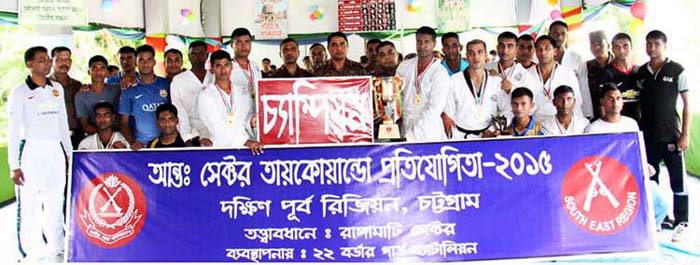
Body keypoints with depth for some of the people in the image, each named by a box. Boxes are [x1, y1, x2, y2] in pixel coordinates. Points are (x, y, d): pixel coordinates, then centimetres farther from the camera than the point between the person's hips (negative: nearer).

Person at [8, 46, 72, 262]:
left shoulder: (57, 88, 11)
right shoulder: (20, 92, -2)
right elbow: (13, 130, -4)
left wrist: (68, 153, 15)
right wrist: (14, 165, -9)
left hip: (55, 150, 4)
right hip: (31, 150, -4)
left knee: (55, 202, 8)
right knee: (29, 203, -2)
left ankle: (56, 249, 19)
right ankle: (30, 252, 9)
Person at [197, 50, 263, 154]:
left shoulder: (244, 92, 14)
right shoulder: (205, 96, 1)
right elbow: (217, 127, -10)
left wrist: (251, 123, -6)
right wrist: (246, 141, -22)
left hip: (245, 149, 3)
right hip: (219, 149, -3)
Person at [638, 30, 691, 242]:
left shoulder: (676, 70, -2)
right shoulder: (641, 72, 8)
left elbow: (686, 104, -2)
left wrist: (685, 134, -8)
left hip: (671, 135, -4)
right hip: (648, 136, 4)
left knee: (678, 180, -1)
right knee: (650, 180, 9)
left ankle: (681, 223, 7)